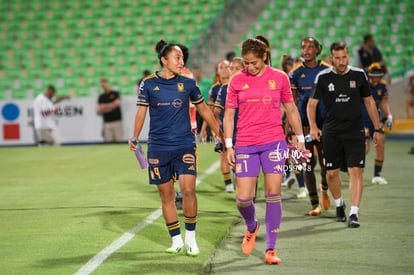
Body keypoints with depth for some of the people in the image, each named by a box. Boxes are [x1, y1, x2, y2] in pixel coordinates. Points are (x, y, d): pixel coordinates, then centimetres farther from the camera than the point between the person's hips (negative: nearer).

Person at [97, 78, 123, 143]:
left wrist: (105, 106, -1)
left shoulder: (115, 94, 7)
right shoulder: (101, 97, 14)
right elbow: (99, 109, 5)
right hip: (107, 122, 3)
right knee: (108, 141, -5)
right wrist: (110, 107, -7)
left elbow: (117, 103, -7)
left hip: (117, 120, -2)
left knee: (119, 140, -7)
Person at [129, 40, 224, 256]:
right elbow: (141, 112, 3)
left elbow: (204, 110, 13)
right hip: (158, 147, 0)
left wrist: (220, 134, 16)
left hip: (185, 145, 0)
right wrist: (135, 137, -9)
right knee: (166, 195, 5)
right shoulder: (148, 84, 0)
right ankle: (176, 240, 17)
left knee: (188, 190, -13)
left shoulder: (188, 83, 3)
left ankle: (191, 238, 3)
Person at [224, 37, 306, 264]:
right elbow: (229, 114, 8)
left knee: (273, 194, -5)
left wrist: (300, 139, 13)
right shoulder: (237, 81, 4)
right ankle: (251, 227, 31)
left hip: (274, 143, -1)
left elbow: (291, 110, 12)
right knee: (243, 198, -3)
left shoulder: (279, 78, 3)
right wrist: (229, 146, 2)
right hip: (245, 145, 1)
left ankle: (271, 249, 2)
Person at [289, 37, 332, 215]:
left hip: (325, 121, 0)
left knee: (326, 162, -2)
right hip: (304, 122, 0)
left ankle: (324, 188, 32)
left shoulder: (327, 70, 2)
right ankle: (315, 205, 7)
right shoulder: (295, 73, 3)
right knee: (308, 163, -1)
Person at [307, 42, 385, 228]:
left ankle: (354, 213, -15)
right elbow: (312, 103, 3)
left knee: (355, 171, -12)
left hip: (355, 131, -1)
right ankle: (339, 204, 33)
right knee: (331, 173, 6)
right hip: (331, 132, 1)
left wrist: (377, 129, 9)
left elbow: (369, 102, 12)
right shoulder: (323, 77, 0)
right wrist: (313, 126, -13)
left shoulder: (359, 75, 3)